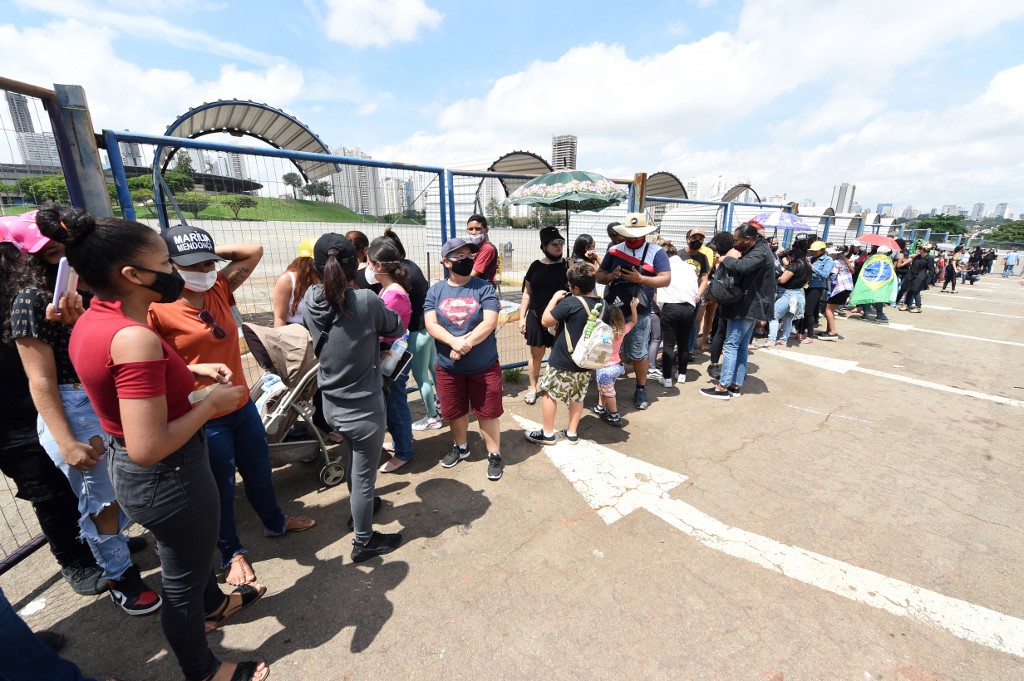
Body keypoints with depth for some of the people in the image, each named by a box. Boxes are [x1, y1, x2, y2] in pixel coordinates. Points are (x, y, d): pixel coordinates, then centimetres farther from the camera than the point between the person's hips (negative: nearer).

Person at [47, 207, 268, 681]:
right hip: (167, 477, -9)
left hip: (127, 467, 9)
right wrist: (211, 403, -20)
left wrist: (191, 372, 4)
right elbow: (148, 448, -33)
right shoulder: (134, 337, -32)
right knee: (181, 580, 16)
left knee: (191, 553, 33)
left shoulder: (93, 322, -2)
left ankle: (213, 605, 61)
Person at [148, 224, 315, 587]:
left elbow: (254, 251, 2)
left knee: (259, 471, 24)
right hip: (203, 419, -5)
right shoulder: (156, 309, -18)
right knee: (220, 488, 15)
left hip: (243, 405, 6)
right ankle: (232, 553, 39)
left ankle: (275, 522, 49)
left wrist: (212, 251, -5)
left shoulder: (219, 289, -2)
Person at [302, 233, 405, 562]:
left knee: (353, 459, 30)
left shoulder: (311, 299, -7)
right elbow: (396, 329, -6)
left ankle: (359, 507, 54)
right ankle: (364, 542, 31)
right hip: (364, 408, -6)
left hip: (331, 405, 6)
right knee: (364, 475, 12)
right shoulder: (366, 301, -22)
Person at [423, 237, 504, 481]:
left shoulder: (484, 287, -6)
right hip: (448, 367, 3)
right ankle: (460, 447, 42)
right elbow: (430, 324, -9)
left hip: (484, 366, -2)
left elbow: (490, 322, -15)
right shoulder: (435, 291, 1)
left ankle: (494, 455, 27)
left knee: (488, 412, 7)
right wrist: (454, 342, -25)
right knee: (454, 412, 18)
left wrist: (465, 345, -21)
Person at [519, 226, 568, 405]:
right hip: (537, 317, 1)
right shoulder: (536, 266, 3)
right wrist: (522, 317, 4)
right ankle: (533, 388, 26)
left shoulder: (568, 266, 0)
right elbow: (527, 294, 7)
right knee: (536, 353, 10)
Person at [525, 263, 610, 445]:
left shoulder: (570, 303, -21)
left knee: (549, 394, 10)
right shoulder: (604, 306, 1)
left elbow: (545, 320, -12)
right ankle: (572, 433, 29)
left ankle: (548, 434, 20)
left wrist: (555, 298, -3)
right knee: (577, 397, 18)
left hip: (562, 362, -6)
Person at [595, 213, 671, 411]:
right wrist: (610, 276, -14)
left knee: (638, 353, 7)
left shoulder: (656, 252, -3)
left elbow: (666, 279, -9)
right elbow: (599, 276, 8)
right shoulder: (614, 251, 6)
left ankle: (641, 390, 23)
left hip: (639, 313, -3)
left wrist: (640, 279, -22)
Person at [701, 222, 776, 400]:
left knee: (731, 345, -9)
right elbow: (742, 266, 10)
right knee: (742, 346, 11)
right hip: (751, 305, 10)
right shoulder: (756, 250, 14)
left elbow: (741, 267, -35)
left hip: (747, 306, -10)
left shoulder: (760, 252, -18)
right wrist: (732, 259, -9)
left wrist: (727, 259, -16)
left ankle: (722, 387, -7)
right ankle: (735, 385, 17)